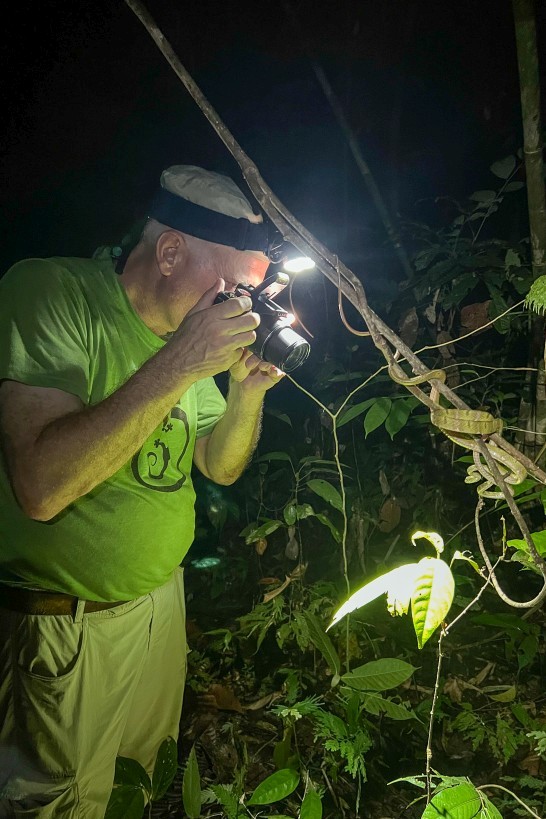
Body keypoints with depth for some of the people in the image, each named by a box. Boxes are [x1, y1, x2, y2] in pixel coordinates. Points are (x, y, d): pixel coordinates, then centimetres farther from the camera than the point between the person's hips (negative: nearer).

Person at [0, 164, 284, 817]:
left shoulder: (189, 330, 2)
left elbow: (221, 467, 7)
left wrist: (249, 390, -11)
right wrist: (179, 365, -31)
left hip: (161, 600, 7)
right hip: (61, 623, -6)